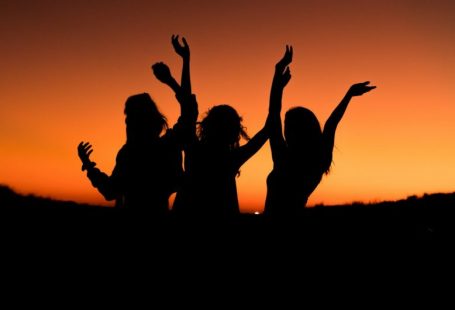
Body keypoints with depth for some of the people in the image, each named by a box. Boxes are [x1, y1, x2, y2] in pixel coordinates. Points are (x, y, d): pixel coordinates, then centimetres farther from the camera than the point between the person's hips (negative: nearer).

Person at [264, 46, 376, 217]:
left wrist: (279, 72, -13)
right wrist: (349, 94, 18)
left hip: (277, 215, -7)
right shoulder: (319, 162, -2)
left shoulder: (283, 161, -18)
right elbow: (330, 124, 11)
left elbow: (274, 114, -17)